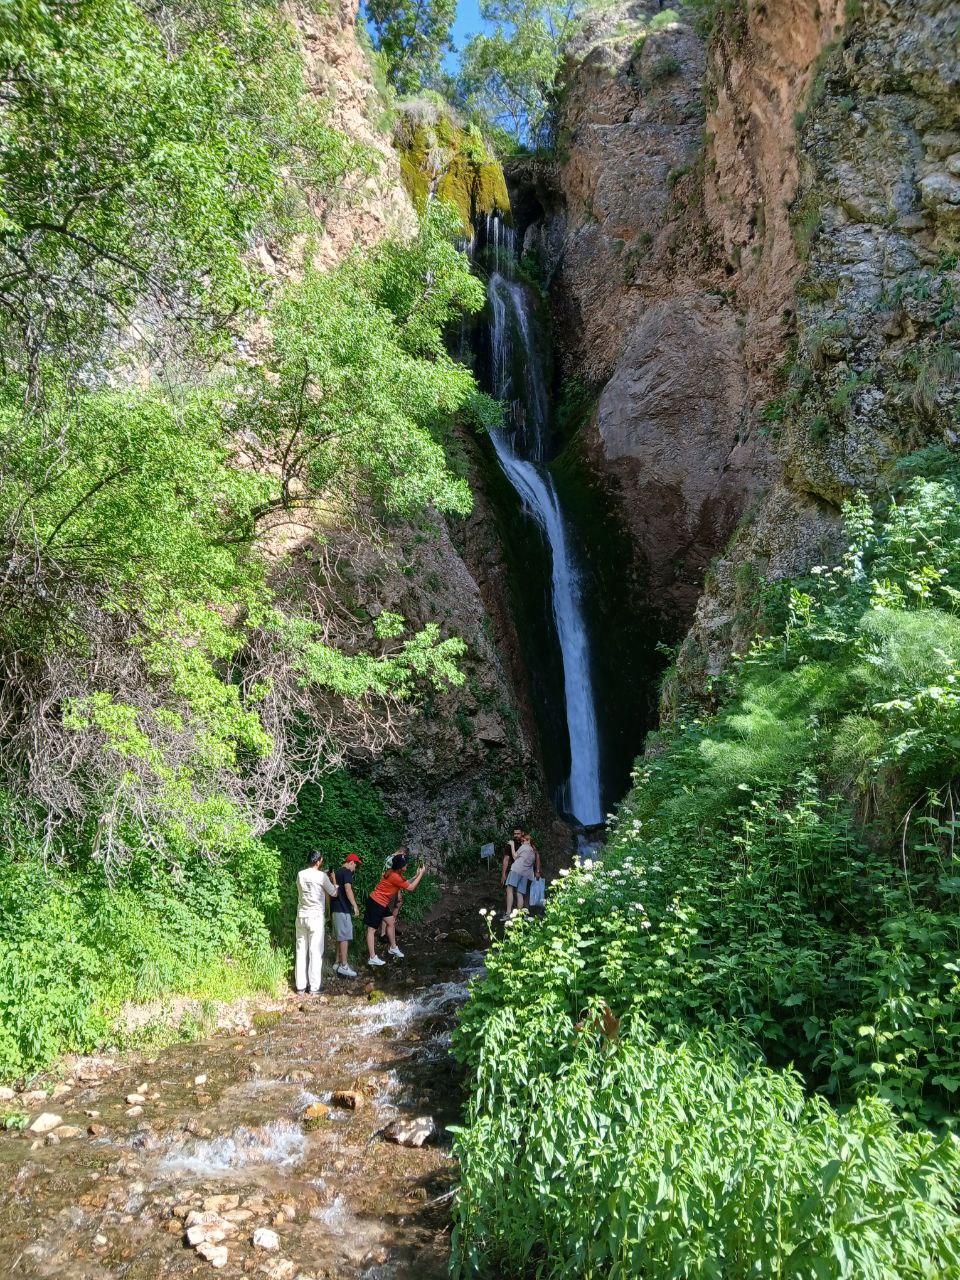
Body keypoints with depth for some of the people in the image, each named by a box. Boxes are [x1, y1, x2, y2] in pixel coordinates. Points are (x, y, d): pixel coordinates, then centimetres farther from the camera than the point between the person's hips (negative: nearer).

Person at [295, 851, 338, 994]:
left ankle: (300, 986, 13)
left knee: (301, 951, 9)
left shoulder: (300, 875, 4)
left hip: (301, 916, 5)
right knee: (315, 952, 2)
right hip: (316, 917, -5)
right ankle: (314, 987, 5)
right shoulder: (321, 876, -10)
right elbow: (334, 894, 1)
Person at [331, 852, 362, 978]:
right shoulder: (347, 872, -9)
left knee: (340, 937, 15)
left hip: (335, 909, 9)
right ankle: (343, 966, -5)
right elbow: (348, 889, -23)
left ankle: (338, 963, 18)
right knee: (345, 937, -6)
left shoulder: (336, 872, 18)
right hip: (343, 909, -9)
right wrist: (355, 905, -23)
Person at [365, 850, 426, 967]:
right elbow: (410, 888, -15)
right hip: (376, 903, -10)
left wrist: (416, 876, 8)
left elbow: (405, 883, 17)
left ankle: (393, 948, 31)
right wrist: (421, 874, -8)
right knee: (372, 929, -7)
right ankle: (372, 958, -6)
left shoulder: (395, 874, 5)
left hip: (382, 903, 10)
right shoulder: (395, 877, -23)